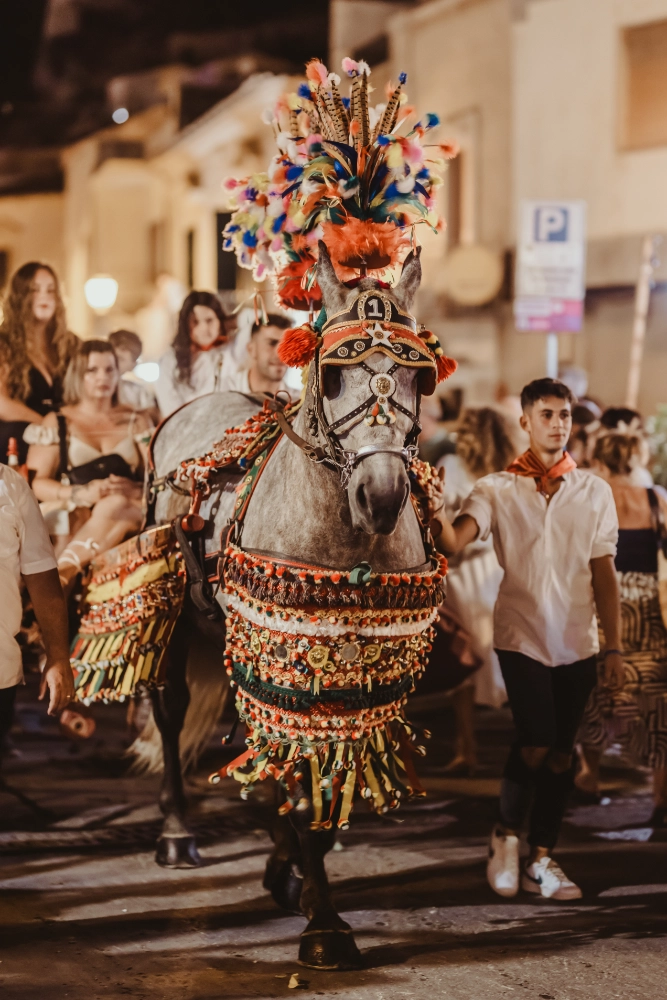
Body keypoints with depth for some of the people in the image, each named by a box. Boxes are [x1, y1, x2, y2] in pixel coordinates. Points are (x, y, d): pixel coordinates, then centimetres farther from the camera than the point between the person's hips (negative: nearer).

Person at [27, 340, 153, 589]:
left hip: (130, 515, 1)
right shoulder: (56, 424, 15)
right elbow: (35, 482, 3)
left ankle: (62, 575, -54)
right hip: (71, 516, -1)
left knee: (115, 505, -37)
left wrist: (135, 490, -13)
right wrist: (81, 493, -15)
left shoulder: (137, 422, 21)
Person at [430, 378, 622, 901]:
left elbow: (604, 574, 6)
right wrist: (436, 516, -40)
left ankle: (542, 860, 18)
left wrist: (614, 647, 2)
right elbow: (455, 540, -17)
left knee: (561, 753, 5)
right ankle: (506, 833, 13)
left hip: (577, 642, 3)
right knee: (535, 744, -13)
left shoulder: (595, 491, 5)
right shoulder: (497, 489, 0)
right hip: (522, 636, -2)